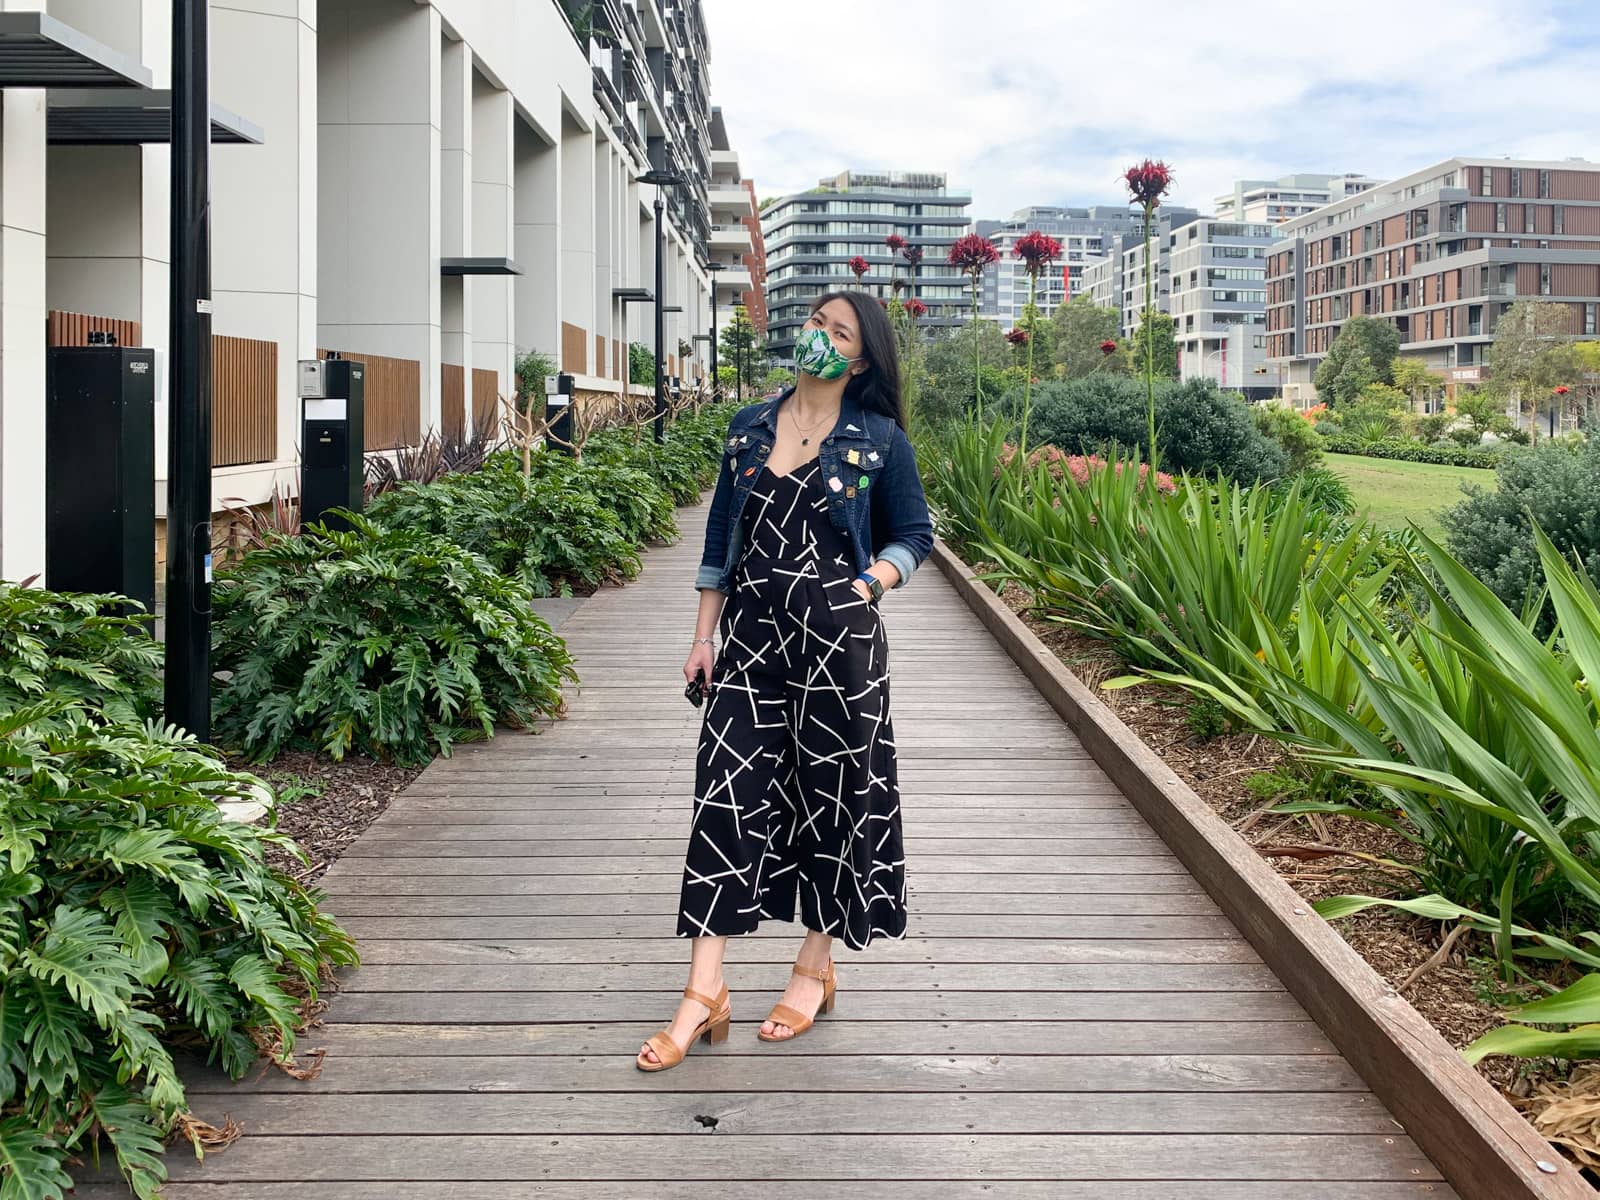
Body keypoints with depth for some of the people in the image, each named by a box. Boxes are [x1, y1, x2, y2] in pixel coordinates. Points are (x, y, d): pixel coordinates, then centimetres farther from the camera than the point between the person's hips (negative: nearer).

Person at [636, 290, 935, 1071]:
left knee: (832, 791, 6)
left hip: (837, 639, -3)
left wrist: (870, 583, -11)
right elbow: (721, 537, 12)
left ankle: (816, 968, 24)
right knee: (726, 790, -3)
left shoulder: (879, 439, 0)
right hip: (752, 634, 3)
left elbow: (913, 535, 7)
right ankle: (705, 992, -1)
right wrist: (703, 634, 8)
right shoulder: (750, 427, 9)